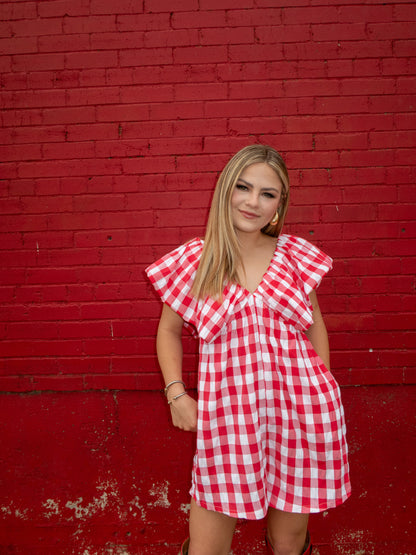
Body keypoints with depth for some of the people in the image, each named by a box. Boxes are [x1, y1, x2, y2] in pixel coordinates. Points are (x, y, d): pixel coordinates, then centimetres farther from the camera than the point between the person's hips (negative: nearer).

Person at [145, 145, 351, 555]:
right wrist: (176, 393, 0)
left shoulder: (295, 255, 2)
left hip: (300, 414, 1)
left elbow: (315, 326, 13)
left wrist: (322, 394, 12)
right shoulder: (193, 261, -1)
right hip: (226, 419, -1)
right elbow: (168, 331, 11)